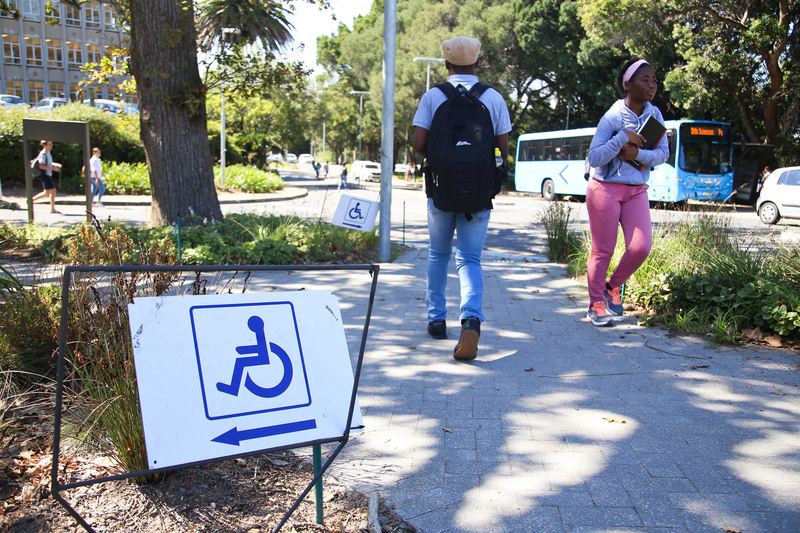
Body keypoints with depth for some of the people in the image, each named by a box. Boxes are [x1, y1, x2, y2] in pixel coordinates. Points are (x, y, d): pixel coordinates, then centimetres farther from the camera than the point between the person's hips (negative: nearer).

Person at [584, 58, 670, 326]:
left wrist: (637, 154, -16)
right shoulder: (613, 117, -11)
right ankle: (596, 303, 16)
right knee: (603, 251, 0)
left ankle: (614, 286, 18)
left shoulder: (654, 114, 4)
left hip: (637, 190, 4)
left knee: (641, 247, -9)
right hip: (606, 188, -4)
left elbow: (663, 153, 1)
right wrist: (623, 137, -22)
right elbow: (594, 158, -16)